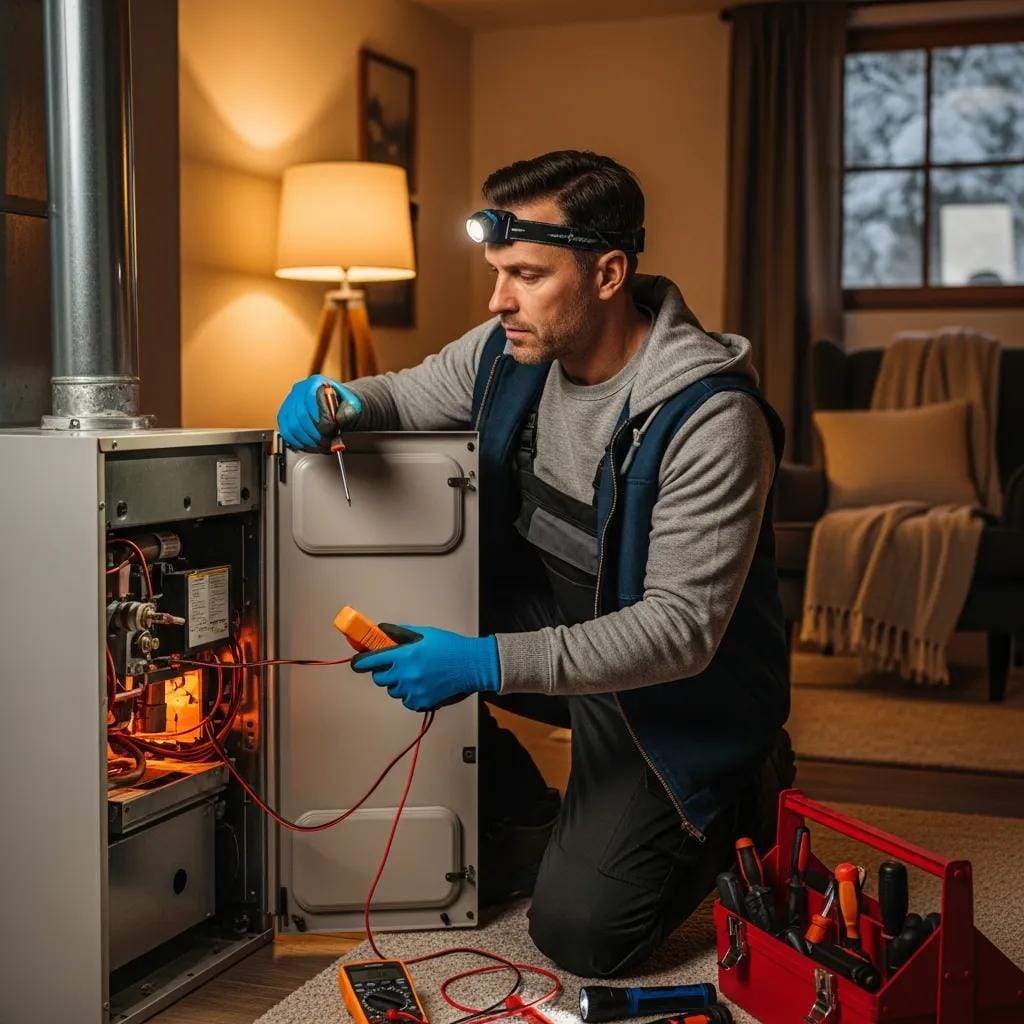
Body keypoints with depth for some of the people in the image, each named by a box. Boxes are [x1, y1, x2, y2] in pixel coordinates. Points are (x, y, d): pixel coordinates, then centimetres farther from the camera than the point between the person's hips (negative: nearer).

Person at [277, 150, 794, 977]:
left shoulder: (711, 418, -29)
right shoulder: (513, 350, -9)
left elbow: (682, 630, -30)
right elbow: (406, 395, 9)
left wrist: (487, 663, -38)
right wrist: (341, 404, -17)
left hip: (676, 694, -6)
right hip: (548, 616, 7)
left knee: (580, 934, -14)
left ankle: (741, 801, 15)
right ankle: (525, 832, 9)